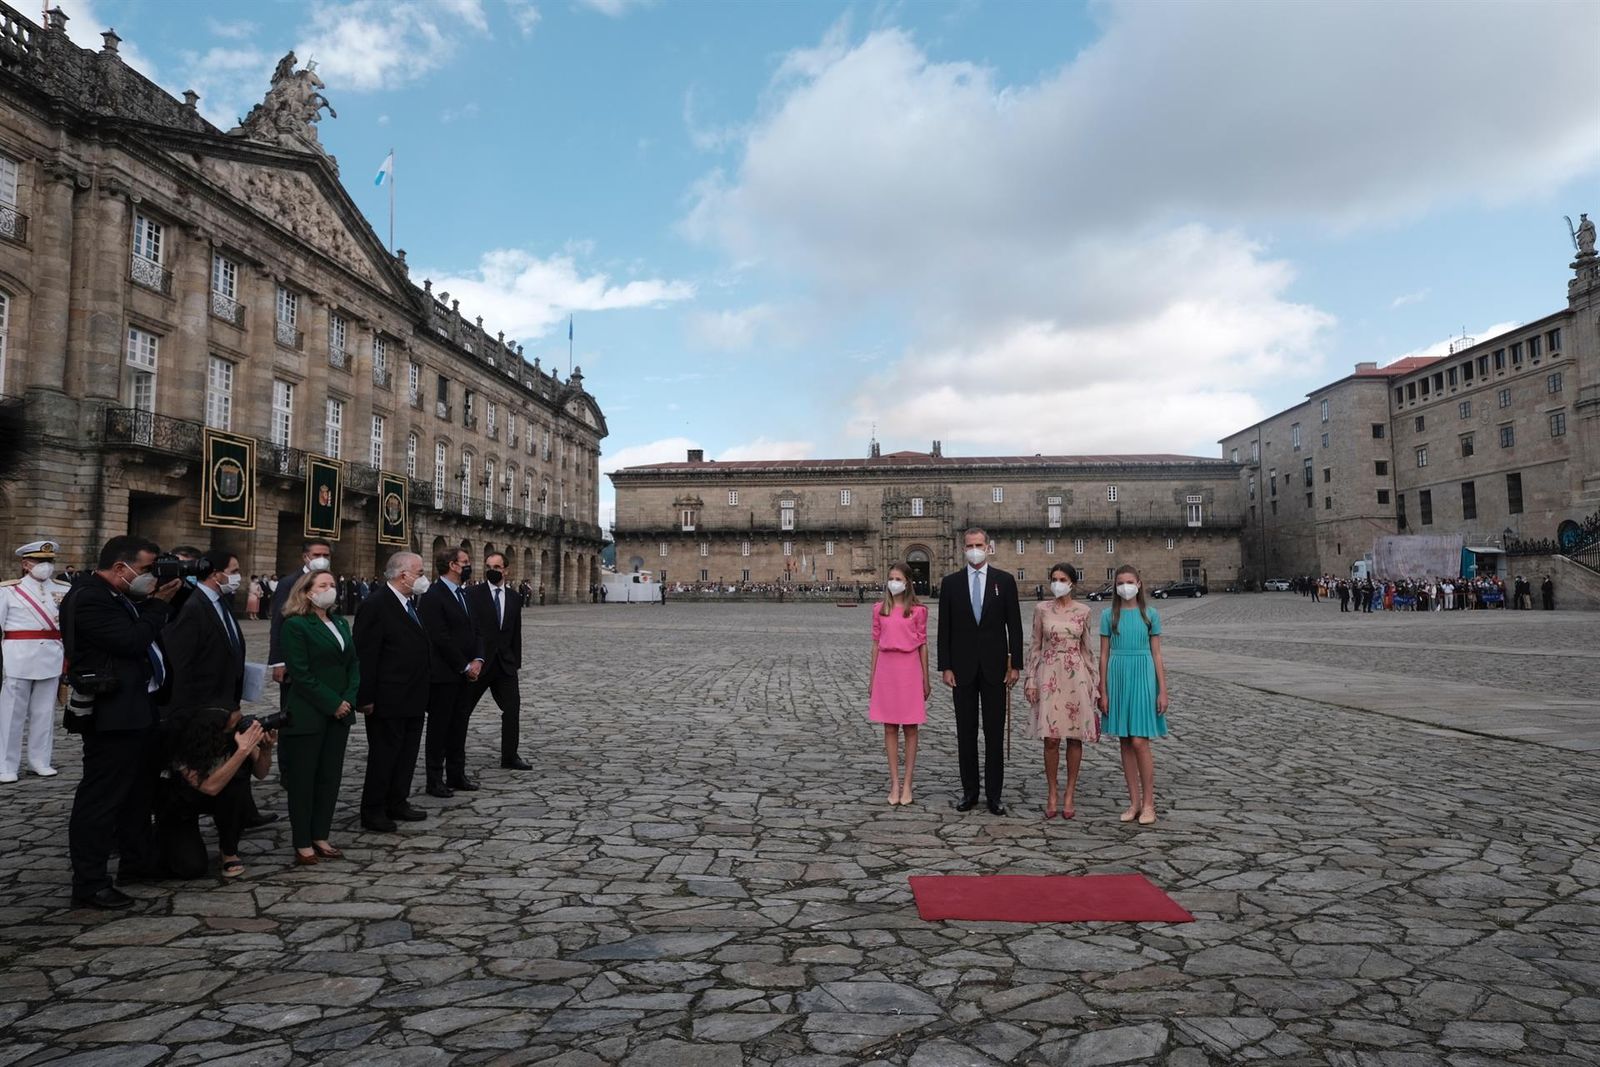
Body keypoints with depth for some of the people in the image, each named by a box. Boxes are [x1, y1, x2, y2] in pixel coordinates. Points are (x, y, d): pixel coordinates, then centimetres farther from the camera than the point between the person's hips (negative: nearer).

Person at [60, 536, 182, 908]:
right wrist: (158, 603, -10)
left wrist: (156, 601, 5)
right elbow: (133, 641, -22)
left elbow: (144, 633, 18)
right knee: (100, 798, -4)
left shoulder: (120, 597, 14)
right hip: (112, 715, -11)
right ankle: (89, 884, 3)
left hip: (138, 710, 11)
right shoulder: (89, 598, -17)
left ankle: (138, 861, 33)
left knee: (139, 791, 20)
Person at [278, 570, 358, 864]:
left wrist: (349, 699, -3)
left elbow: (353, 664, 11)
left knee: (330, 776, 9)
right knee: (303, 779, 2)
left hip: (340, 713, 7)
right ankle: (303, 844, 10)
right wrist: (332, 704, -14)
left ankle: (320, 837, 18)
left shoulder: (340, 623, 12)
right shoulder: (295, 625, -9)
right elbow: (301, 674, -14)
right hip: (308, 715, -6)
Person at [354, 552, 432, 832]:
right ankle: (373, 811, 15)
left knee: (407, 753, 16)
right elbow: (365, 657, -18)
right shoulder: (375, 607, -16)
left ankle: (398, 803, 28)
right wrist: (366, 699, -18)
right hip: (388, 701, -8)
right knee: (384, 755, 3)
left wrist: (423, 692, 13)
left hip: (413, 699, 9)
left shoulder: (410, 605, 11)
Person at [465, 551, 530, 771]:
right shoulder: (474, 594, -5)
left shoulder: (513, 597, 9)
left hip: (505, 662, 4)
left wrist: (516, 661, 8)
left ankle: (509, 756, 10)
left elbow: (516, 632, 12)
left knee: (512, 707, 1)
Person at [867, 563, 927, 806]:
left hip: (909, 669, -2)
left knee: (910, 728, 3)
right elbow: (876, 643, 9)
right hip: (886, 668, 2)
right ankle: (895, 784, 11)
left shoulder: (918, 611, 0)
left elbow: (922, 644, 3)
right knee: (890, 728, 5)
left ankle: (907, 784, 10)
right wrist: (871, 678, 8)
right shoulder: (880, 610, 6)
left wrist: (925, 679, 2)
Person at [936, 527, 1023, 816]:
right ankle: (969, 791, 15)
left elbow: (1014, 626, 2)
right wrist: (945, 667, -3)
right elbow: (944, 628, 3)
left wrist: (1015, 665, -3)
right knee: (966, 732, 6)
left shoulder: (1004, 581, 2)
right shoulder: (950, 582, 4)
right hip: (962, 667, 1)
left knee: (995, 733, 3)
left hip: (994, 666, -1)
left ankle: (994, 794, 10)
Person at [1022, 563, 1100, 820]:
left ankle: (1069, 795, 14)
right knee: (1051, 738, -2)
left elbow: (1088, 648, 7)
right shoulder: (1041, 610, 3)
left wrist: (1095, 682, 5)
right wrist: (1030, 679, -1)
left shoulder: (1083, 611, 4)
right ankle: (1052, 795, 10)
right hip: (1049, 676, 0)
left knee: (1074, 737, 4)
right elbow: (1035, 646, 5)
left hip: (1076, 676, 1)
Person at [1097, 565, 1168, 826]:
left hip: (1142, 677, -2)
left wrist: (1163, 691, -1)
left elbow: (1157, 655, 3)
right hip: (1118, 677, 2)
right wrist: (1103, 691, 3)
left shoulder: (1150, 615, 2)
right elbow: (1104, 655, 6)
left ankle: (1148, 803, 6)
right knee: (1125, 743, 6)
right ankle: (1134, 802, 15)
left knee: (1139, 742, -6)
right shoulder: (1109, 615, 4)